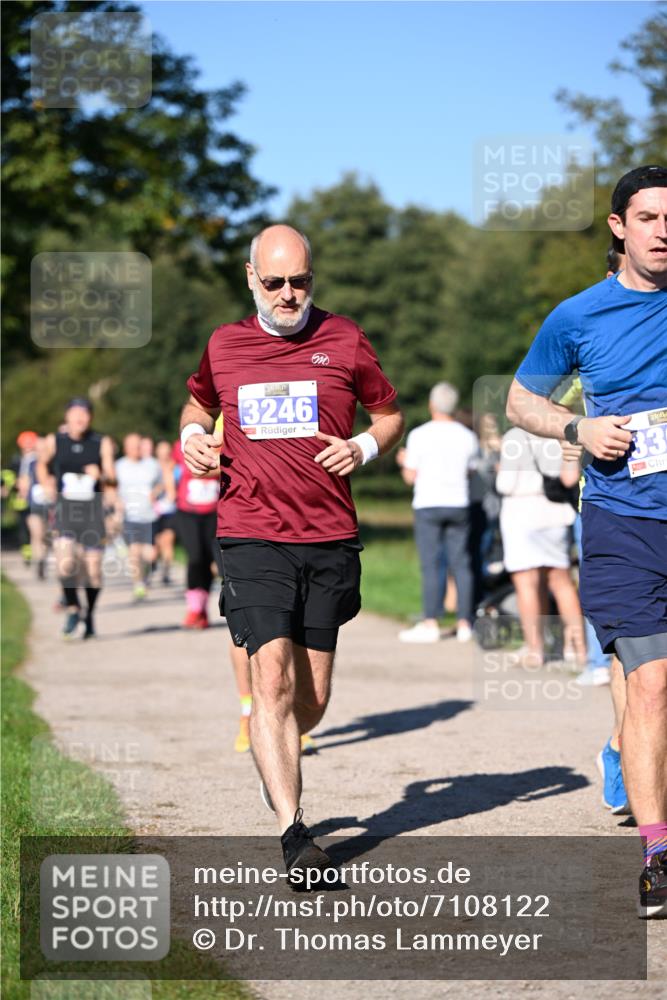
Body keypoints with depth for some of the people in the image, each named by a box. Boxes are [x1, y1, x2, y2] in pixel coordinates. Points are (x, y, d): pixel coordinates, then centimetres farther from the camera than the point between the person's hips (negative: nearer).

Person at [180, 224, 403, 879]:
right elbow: (197, 404, 28)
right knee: (272, 678, -17)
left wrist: (363, 447, -4)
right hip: (252, 536, -1)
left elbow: (390, 414, 16)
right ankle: (293, 832, -18)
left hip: (330, 539, 1)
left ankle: (274, 766, 39)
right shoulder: (223, 346, 8)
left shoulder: (344, 341, 5)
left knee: (312, 699, 6)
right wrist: (193, 437, 7)